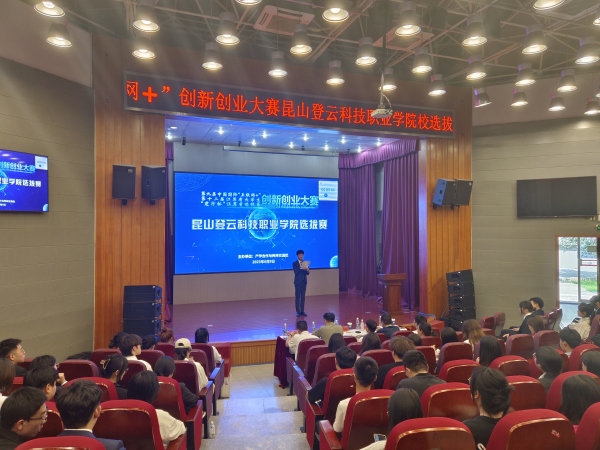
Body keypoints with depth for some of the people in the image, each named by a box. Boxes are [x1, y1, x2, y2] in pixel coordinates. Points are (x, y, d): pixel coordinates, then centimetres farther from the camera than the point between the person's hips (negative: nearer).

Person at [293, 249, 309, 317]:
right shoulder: (294, 263, -2)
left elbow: (307, 273, 5)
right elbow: (296, 272, -16)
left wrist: (308, 271, -18)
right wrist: (301, 268, -30)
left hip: (304, 282, 4)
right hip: (298, 282, -4)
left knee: (303, 296, 7)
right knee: (298, 297, -2)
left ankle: (302, 311, 13)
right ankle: (298, 311, 3)